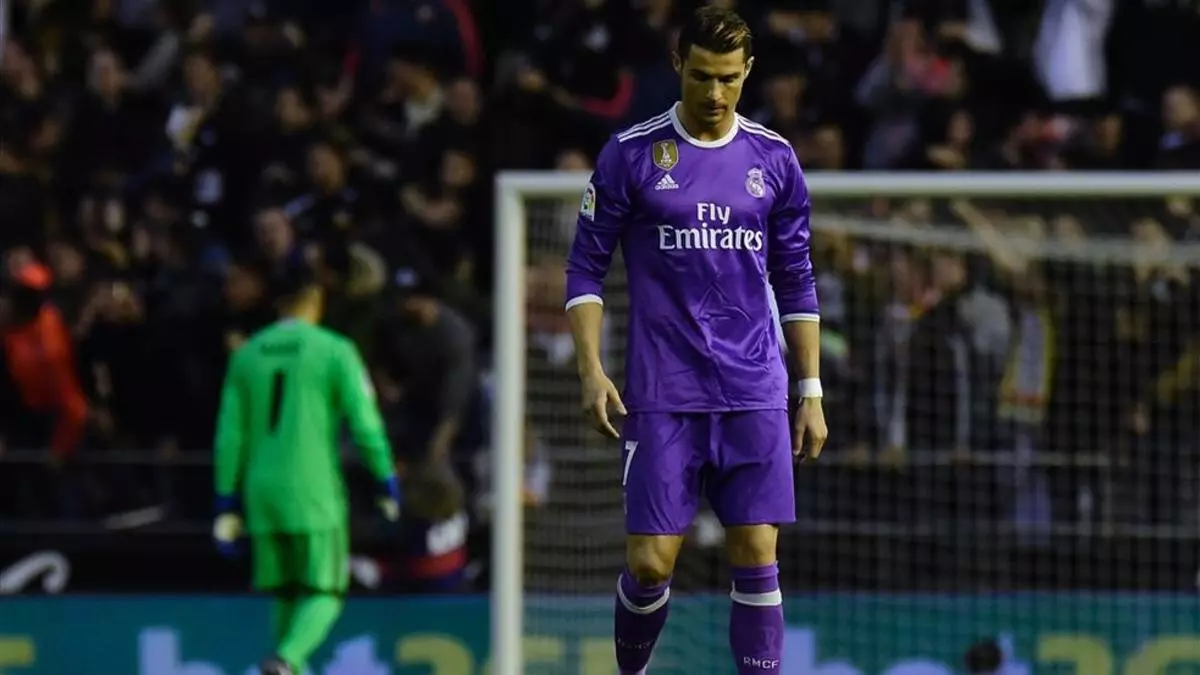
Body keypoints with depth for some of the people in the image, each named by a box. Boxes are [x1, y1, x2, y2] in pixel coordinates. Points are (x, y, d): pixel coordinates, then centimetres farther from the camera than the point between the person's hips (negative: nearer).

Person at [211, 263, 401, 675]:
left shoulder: (247, 354, 10)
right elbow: (365, 424, -6)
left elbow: (230, 435, 9)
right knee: (324, 595, -3)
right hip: (314, 493, -5)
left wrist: (227, 504, 11)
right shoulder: (334, 351, -3)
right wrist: (387, 483, 5)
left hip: (261, 494, 5)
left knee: (286, 596, 13)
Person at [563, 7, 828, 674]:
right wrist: (591, 369, -9)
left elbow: (797, 282, 13)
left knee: (757, 559, -4)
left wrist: (811, 393, 8)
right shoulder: (631, 155, -1)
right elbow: (586, 268, 3)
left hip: (755, 397, 2)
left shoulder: (774, 160, 7)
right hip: (662, 396, -2)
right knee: (650, 563, -5)